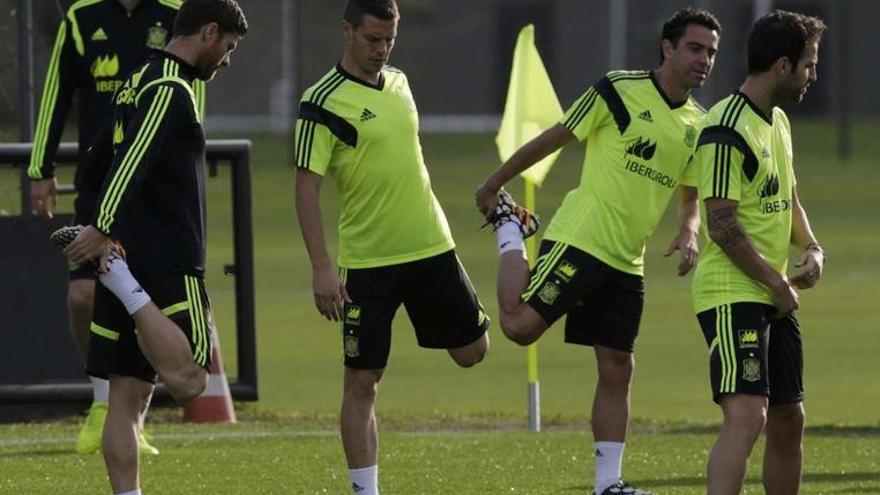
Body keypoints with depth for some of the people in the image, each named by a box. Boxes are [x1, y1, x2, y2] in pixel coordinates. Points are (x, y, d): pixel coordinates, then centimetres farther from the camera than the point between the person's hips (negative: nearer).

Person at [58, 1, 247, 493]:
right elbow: (132, 163, -24)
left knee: (128, 397, 6)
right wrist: (102, 230, -32)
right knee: (189, 380, -15)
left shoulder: (139, 84, 18)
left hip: (128, 257, 10)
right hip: (167, 266, -10)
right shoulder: (171, 91, -11)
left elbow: (100, 158, 27)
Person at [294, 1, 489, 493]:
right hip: (366, 263, -5)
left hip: (431, 248, 5)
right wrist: (321, 267, -22)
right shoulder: (324, 103, -13)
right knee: (362, 381, -3)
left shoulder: (398, 83, 7)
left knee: (472, 351, 16)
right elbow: (307, 188, -15)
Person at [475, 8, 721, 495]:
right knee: (520, 325, -14)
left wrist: (688, 233, -1)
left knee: (617, 368, 5)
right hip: (579, 237, -6)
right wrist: (493, 184, 4)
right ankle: (510, 231, 13)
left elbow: (690, 196, 21)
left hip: (627, 262, 6)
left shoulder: (698, 124, 10)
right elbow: (553, 139, -1)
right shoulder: (619, 91, -9)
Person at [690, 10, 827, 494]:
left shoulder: (778, 122, 14)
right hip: (733, 294, -10)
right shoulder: (727, 132, -17)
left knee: (788, 420, 13)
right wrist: (778, 283, -13)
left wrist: (811, 248, 8)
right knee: (747, 415, -22)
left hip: (775, 301, 10)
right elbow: (722, 225, -20)